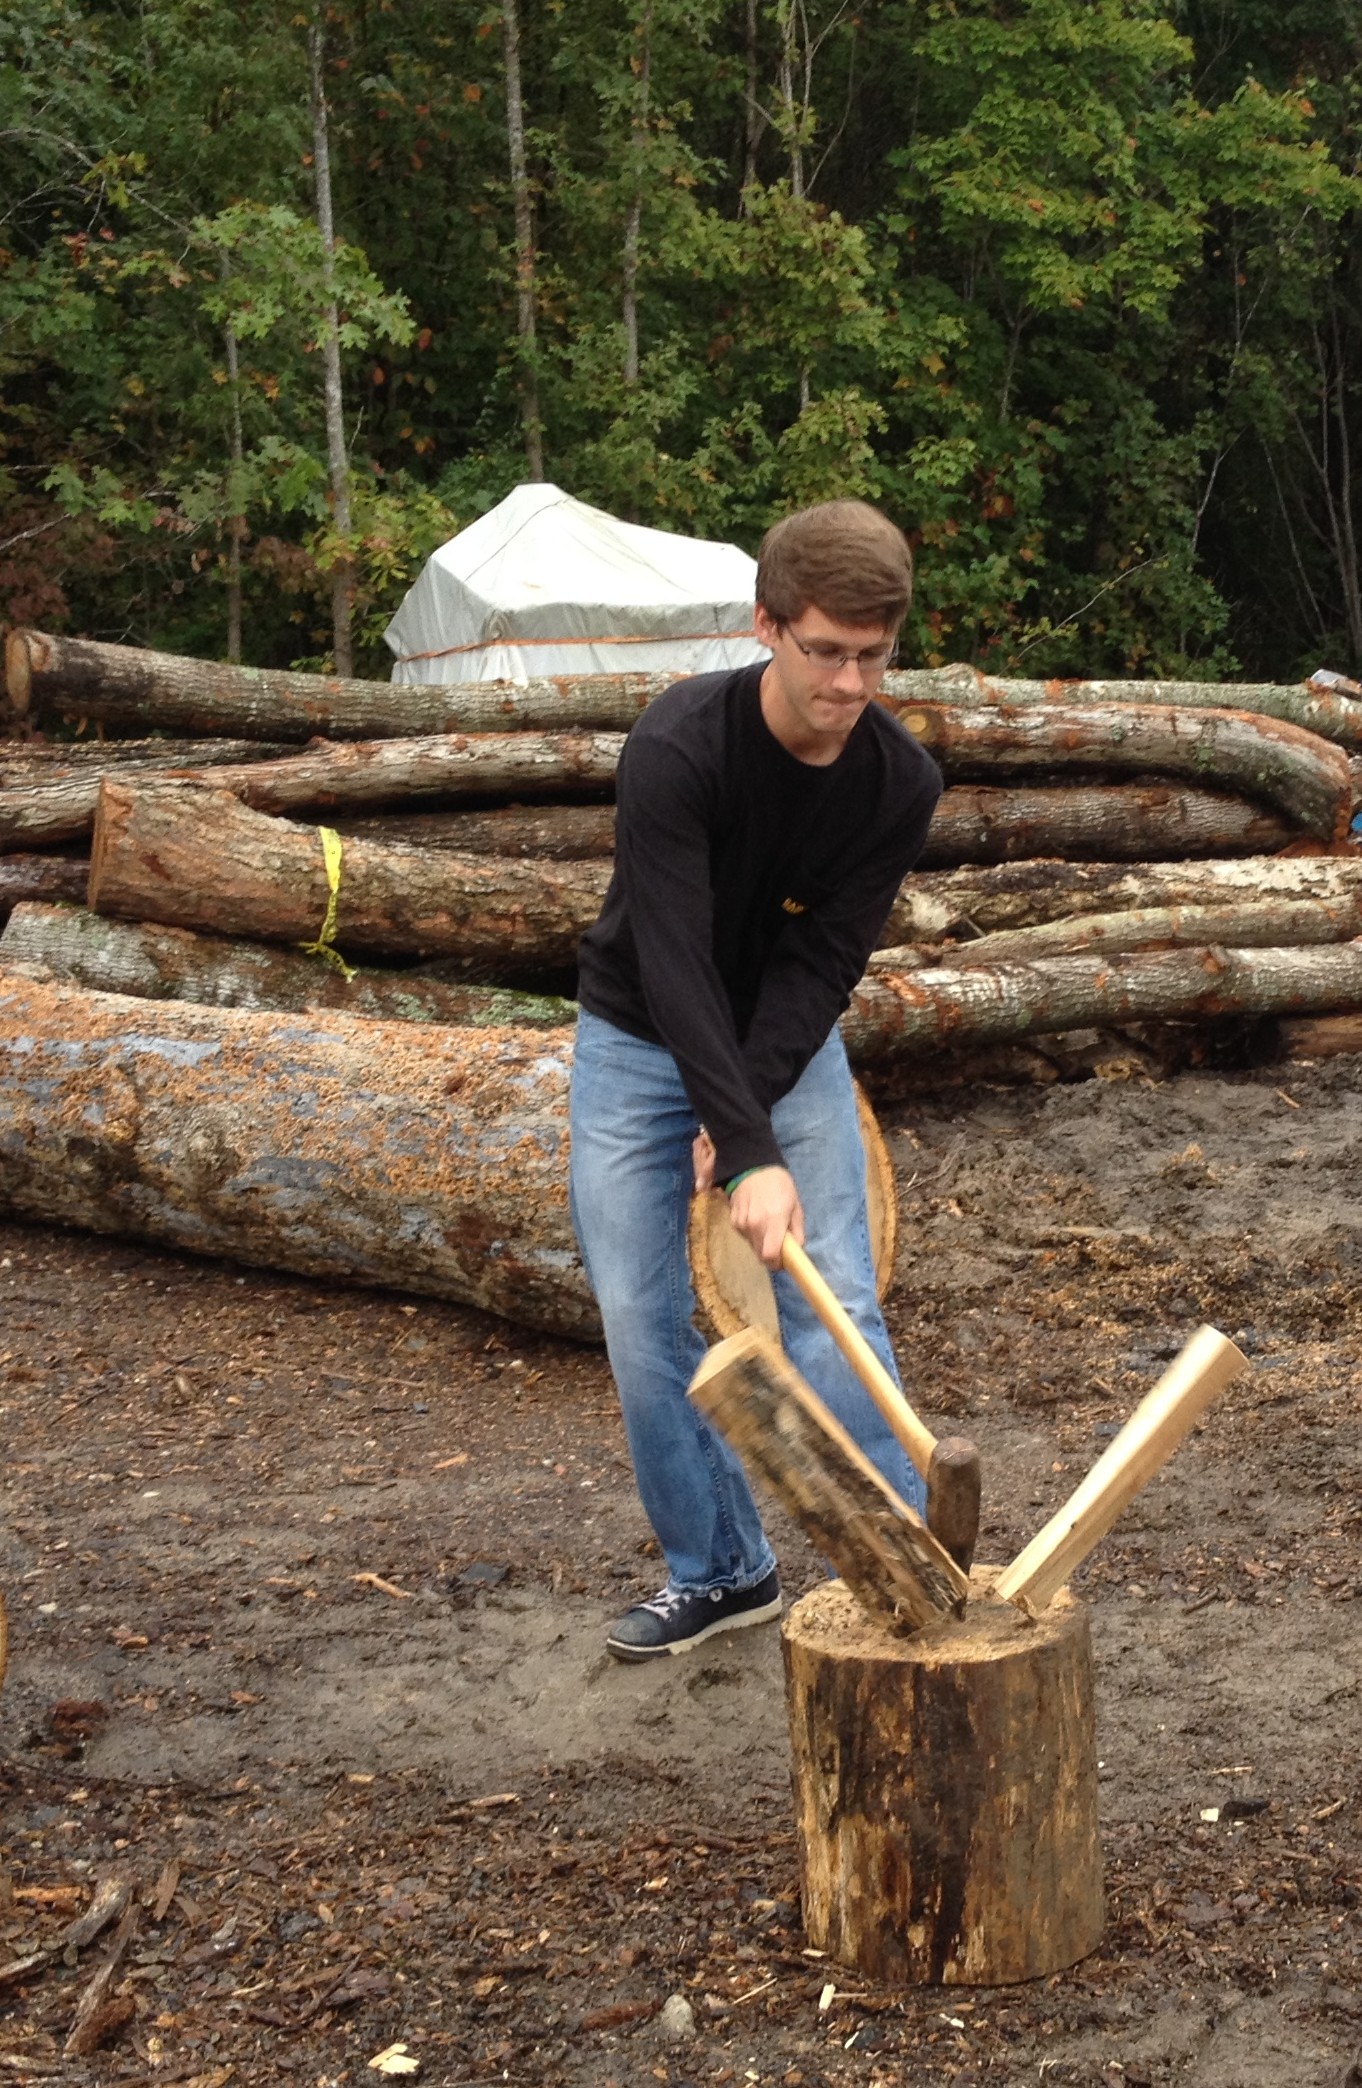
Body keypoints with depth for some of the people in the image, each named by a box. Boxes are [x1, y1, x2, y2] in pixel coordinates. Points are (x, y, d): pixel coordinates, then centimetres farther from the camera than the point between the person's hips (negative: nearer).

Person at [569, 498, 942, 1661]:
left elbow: (821, 966, -16)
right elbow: (675, 964, -34)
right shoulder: (677, 748, -30)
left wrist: (745, 1114, -26)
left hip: (787, 1040, 2)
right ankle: (720, 1572, 12)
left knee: (835, 1305, -9)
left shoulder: (901, 784, -18)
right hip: (641, 1042, -1)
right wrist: (749, 1154, -40)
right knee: (643, 1321, -2)